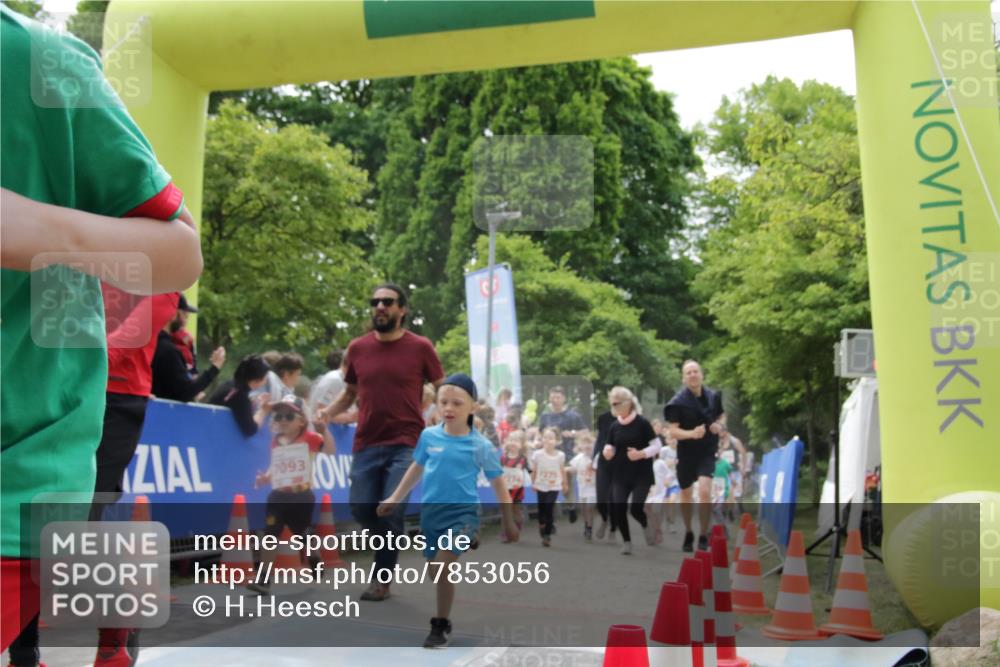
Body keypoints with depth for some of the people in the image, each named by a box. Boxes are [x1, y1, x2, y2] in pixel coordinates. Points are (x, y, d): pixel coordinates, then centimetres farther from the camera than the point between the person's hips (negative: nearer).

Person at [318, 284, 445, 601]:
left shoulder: (421, 347, -3)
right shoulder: (357, 348, 6)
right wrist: (329, 411, 0)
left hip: (405, 445, -3)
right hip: (366, 445, 4)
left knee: (391, 512, -5)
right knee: (361, 509, 3)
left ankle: (382, 579, 15)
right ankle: (391, 541, 36)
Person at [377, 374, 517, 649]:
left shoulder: (481, 446, -10)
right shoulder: (428, 436, -2)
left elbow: (498, 484, 0)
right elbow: (416, 469, 15)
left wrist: (509, 523, 3)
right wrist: (395, 498, 19)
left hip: (462, 513, -4)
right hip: (430, 513, 4)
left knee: (442, 567, -20)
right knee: (436, 571, 14)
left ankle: (440, 627, -3)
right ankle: (442, 619, 37)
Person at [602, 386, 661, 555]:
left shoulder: (642, 423, -9)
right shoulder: (614, 426, 4)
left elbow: (657, 445, -9)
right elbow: (610, 450, 11)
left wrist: (641, 454, -24)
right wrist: (607, 452, -12)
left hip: (641, 475, -4)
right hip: (620, 475, 4)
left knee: (636, 509, -10)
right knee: (618, 510, -4)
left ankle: (647, 525, 25)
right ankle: (627, 542, 15)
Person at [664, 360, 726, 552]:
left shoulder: (713, 396, -3)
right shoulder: (678, 402, -13)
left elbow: (722, 415, 16)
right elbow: (673, 432, -16)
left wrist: (720, 425, -7)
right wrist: (691, 433, -34)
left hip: (708, 451, 1)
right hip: (686, 452, 0)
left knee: (705, 492, -18)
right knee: (686, 495, 15)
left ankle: (704, 537, -4)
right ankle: (688, 533, 38)